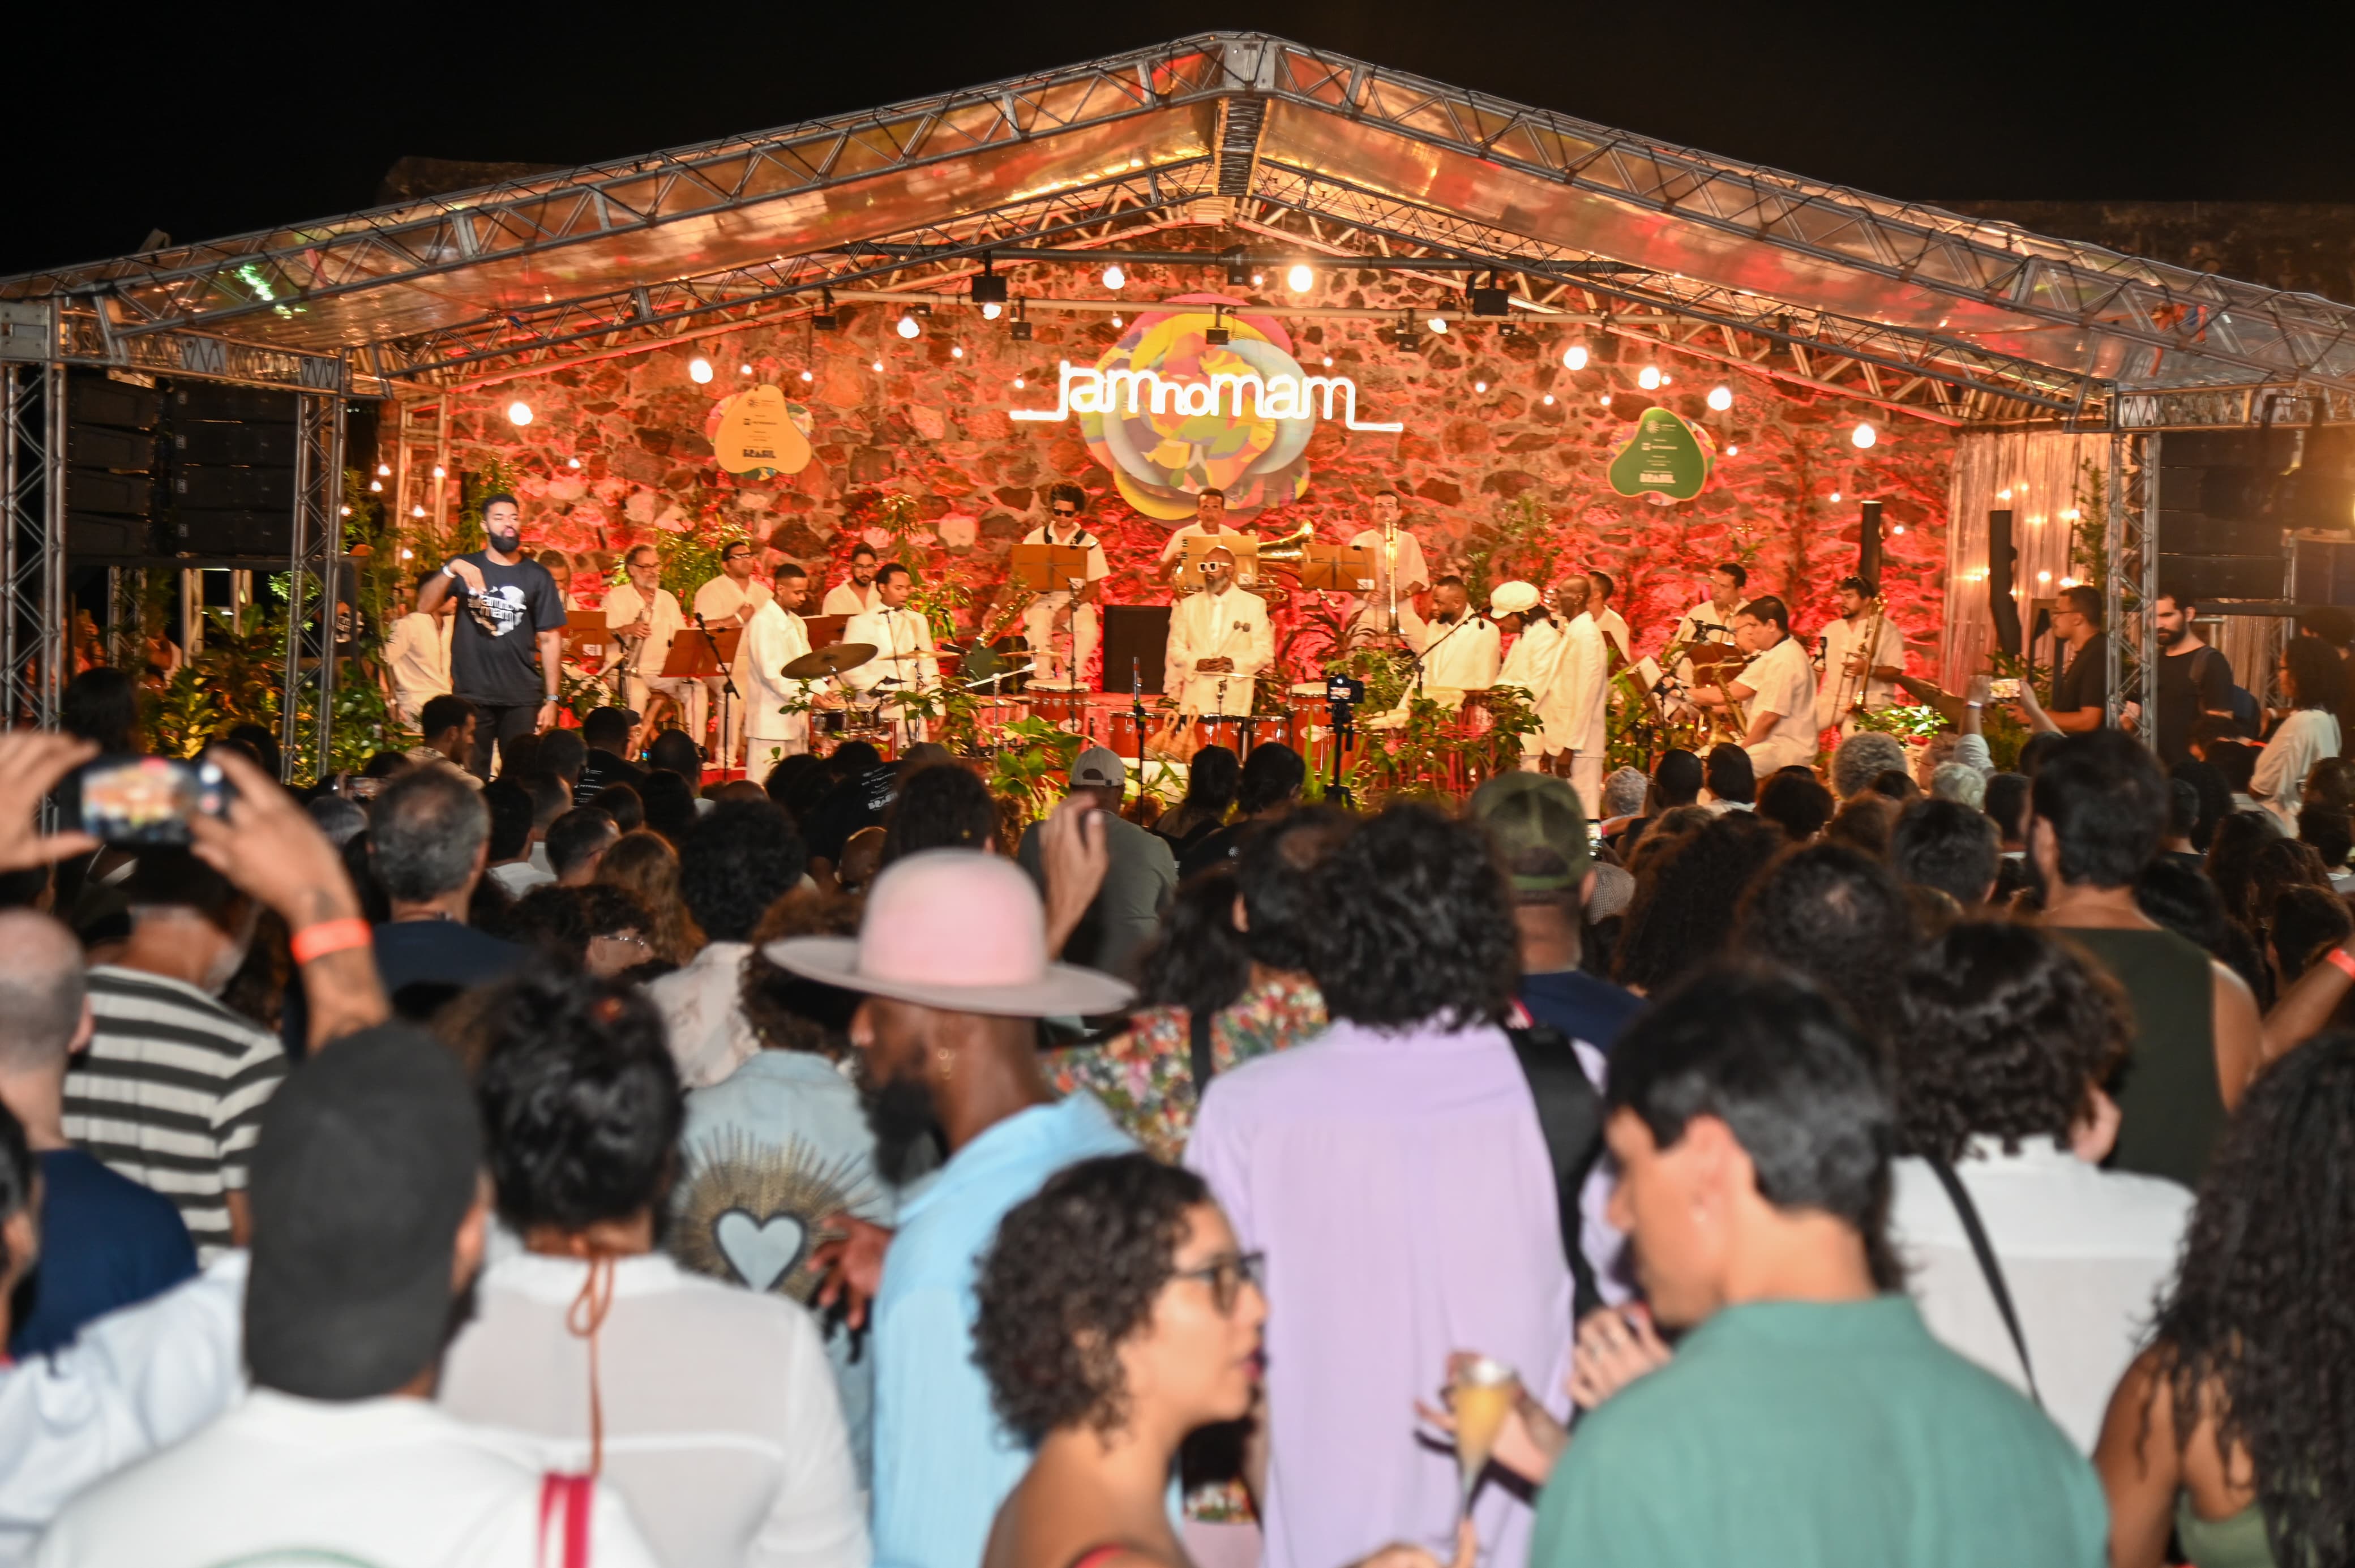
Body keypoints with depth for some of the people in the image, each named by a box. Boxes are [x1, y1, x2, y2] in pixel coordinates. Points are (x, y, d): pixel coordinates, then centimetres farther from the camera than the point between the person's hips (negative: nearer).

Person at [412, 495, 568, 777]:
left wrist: (552, 698, -1)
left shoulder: (537, 576, 6)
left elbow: (550, 639, 4)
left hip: (523, 699, 0)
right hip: (471, 695, 0)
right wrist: (451, 570, -22)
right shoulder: (465, 566, 7)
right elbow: (424, 606, -6)